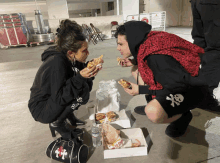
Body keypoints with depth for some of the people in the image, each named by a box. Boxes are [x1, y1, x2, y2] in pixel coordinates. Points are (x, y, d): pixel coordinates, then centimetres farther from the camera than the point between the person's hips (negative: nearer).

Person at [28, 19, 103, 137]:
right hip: (41, 109, -8)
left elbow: (79, 72, 5)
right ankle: (56, 123, -4)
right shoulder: (57, 63, -31)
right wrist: (80, 77, -36)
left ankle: (69, 116, 12)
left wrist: (90, 67, -14)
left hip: (54, 100, 8)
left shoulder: (68, 57, -9)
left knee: (87, 84, 3)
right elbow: (58, 98, -31)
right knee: (82, 92, -26)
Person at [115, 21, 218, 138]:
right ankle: (153, 104, 13)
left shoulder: (156, 56, -30)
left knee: (153, 113, -35)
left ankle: (183, 116, -1)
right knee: (135, 70, 8)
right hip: (178, 82, 9)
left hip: (191, 90, -9)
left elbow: (179, 85, -29)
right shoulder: (147, 44, -3)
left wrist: (141, 90, -22)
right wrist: (134, 62, -2)